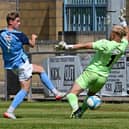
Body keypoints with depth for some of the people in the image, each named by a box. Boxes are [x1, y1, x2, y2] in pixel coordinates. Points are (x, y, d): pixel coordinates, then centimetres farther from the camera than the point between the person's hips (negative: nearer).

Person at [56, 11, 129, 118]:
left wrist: (69, 47, -17)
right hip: (103, 77, 6)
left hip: (91, 72, -6)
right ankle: (80, 112, 18)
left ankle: (76, 109, -37)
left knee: (72, 94, -11)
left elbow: (85, 45, -20)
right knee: (90, 95, 31)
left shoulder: (106, 44, -19)